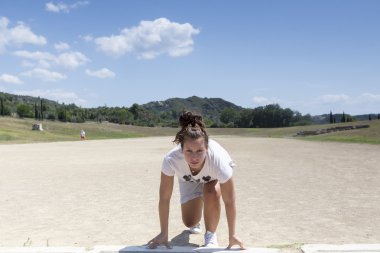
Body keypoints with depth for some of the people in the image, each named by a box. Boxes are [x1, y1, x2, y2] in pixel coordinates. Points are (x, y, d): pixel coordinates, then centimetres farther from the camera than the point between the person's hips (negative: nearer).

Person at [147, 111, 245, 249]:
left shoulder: (218, 160, -45)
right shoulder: (171, 159, -43)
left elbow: (229, 202, -32)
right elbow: (164, 199, -29)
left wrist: (232, 235, -23)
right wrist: (164, 233, -21)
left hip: (213, 177, -1)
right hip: (189, 180, 2)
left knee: (211, 194, -33)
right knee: (190, 222, 2)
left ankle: (211, 235, -5)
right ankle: (196, 223, 41)